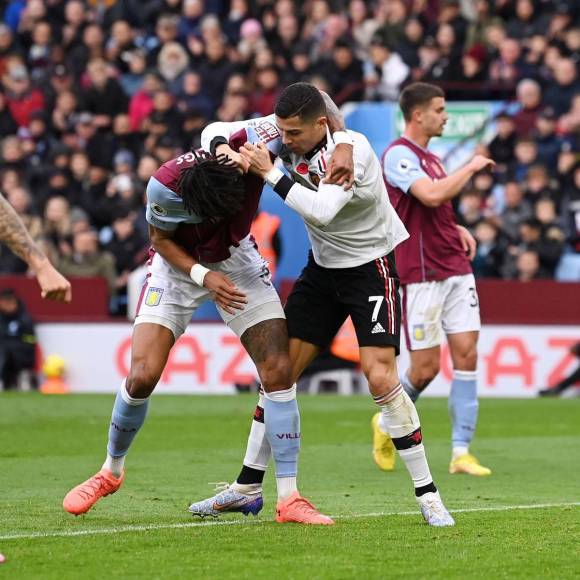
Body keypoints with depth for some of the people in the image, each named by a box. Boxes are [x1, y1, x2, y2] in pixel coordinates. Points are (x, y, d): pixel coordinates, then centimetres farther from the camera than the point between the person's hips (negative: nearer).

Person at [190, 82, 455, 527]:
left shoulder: (353, 149, -27)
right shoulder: (282, 131, -9)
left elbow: (321, 210, -38)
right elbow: (216, 131, -4)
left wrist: (270, 173, -33)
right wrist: (223, 149, -26)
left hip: (373, 266, -6)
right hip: (323, 267, 6)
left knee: (380, 377, -19)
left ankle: (427, 494, -10)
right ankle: (248, 486, 13)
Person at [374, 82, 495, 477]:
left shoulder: (430, 158, 16)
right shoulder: (398, 155, -11)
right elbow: (432, 195, -28)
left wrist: (457, 229, 11)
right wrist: (472, 167, -14)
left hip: (456, 269, 8)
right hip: (422, 276, -8)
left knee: (467, 355, -2)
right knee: (426, 368, -4)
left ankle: (462, 452, 0)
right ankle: (387, 423, 24)